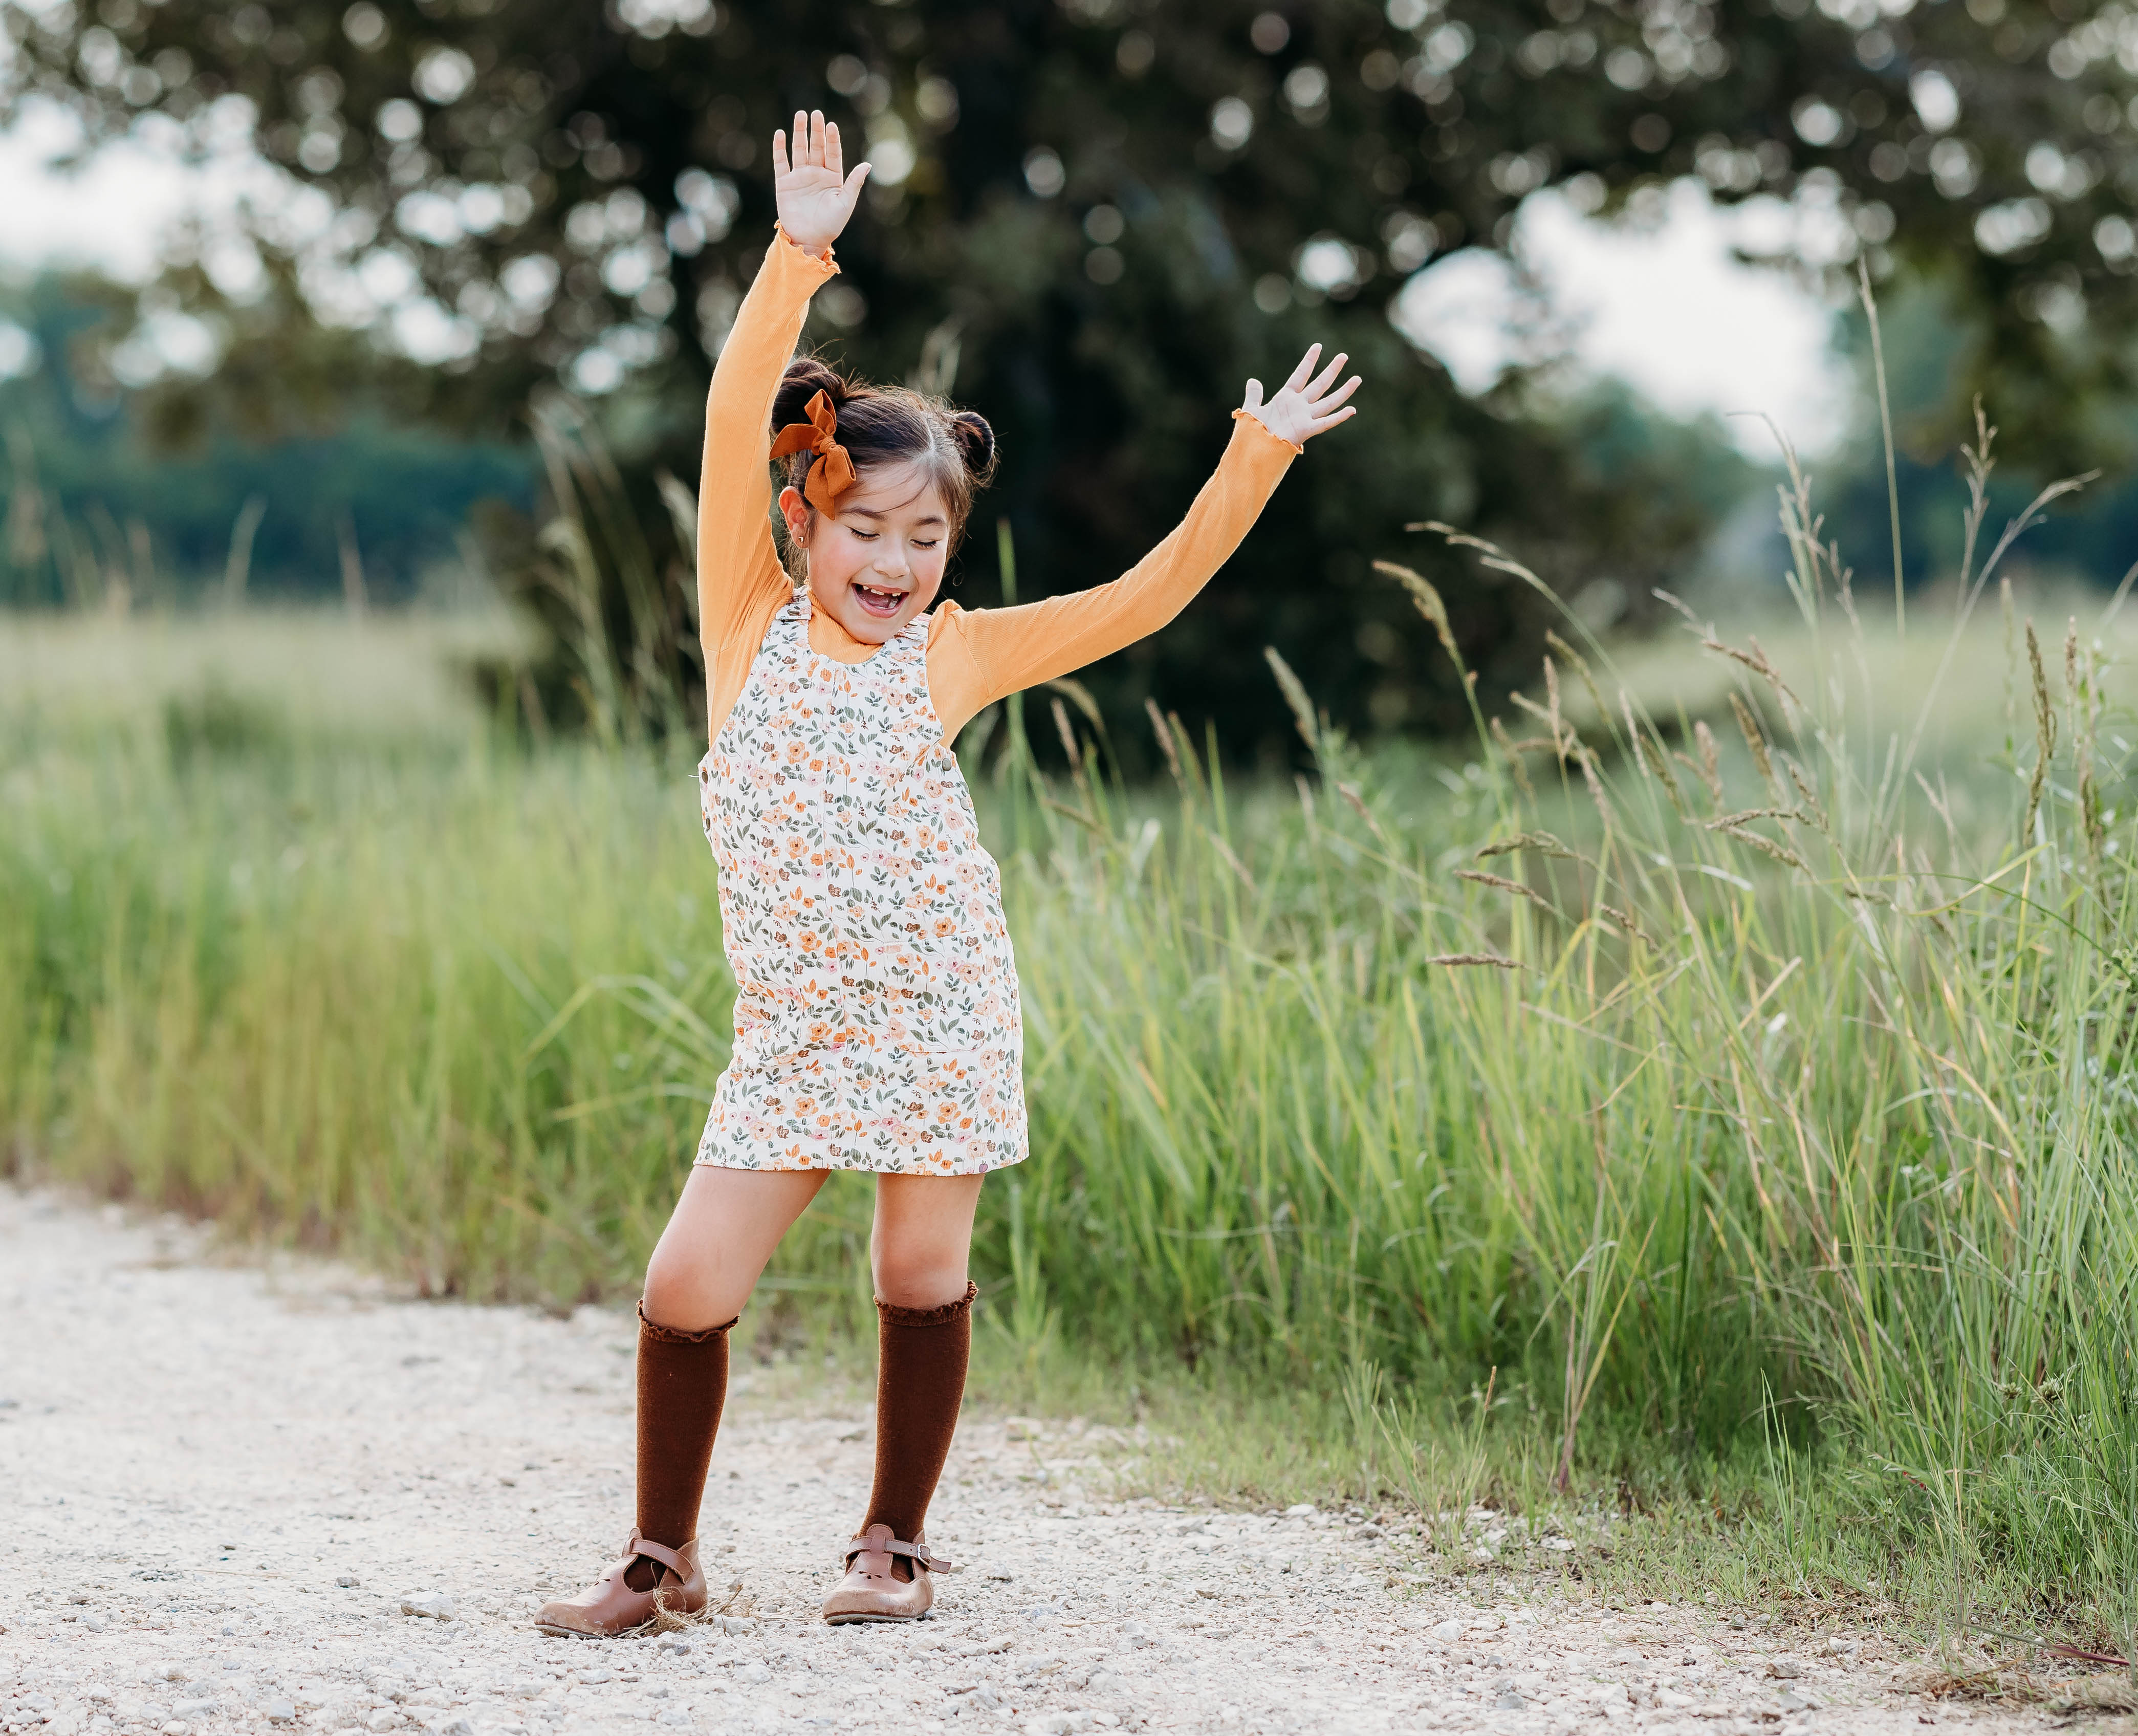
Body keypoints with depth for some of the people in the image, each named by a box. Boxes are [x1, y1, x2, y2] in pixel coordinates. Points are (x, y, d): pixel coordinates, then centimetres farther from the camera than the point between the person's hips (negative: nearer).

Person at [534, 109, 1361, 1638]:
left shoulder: (951, 658, 5)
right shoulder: (752, 623, 4)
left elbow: (1145, 598, 6)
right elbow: (733, 426, -5)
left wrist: (1255, 459, 1)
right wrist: (797, 258, -12)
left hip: (940, 1018, 0)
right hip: (793, 1032, 0)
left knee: (924, 1273, 5)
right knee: (689, 1289, -6)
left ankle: (898, 1542, 23)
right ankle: (664, 1557, 11)